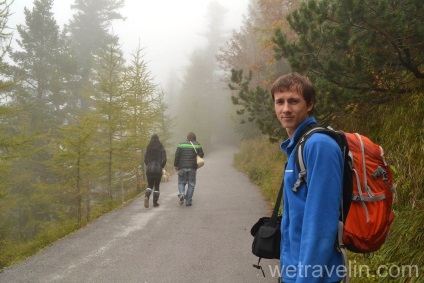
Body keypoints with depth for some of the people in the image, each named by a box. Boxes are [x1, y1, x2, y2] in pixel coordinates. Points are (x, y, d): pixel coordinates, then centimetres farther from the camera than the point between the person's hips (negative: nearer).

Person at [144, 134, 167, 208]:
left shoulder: (148, 149, 5)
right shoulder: (161, 148, -3)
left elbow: (145, 160, 4)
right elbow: (164, 159, -8)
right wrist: (161, 166, 8)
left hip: (149, 169, 2)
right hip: (158, 170, -2)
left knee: (150, 185, 11)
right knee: (157, 185, 7)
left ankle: (146, 196, -16)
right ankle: (155, 202, 7)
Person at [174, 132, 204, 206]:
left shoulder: (181, 144, 3)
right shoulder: (197, 145, 2)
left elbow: (177, 155, -3)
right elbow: (201, 155, -4)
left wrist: (175, 165, 5)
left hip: (182, 167, 1)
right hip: (192, 168, 0)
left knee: (181, 182, 14)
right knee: (191, 184, 8)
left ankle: (181, 194, -14)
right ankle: (188, 201, 5)